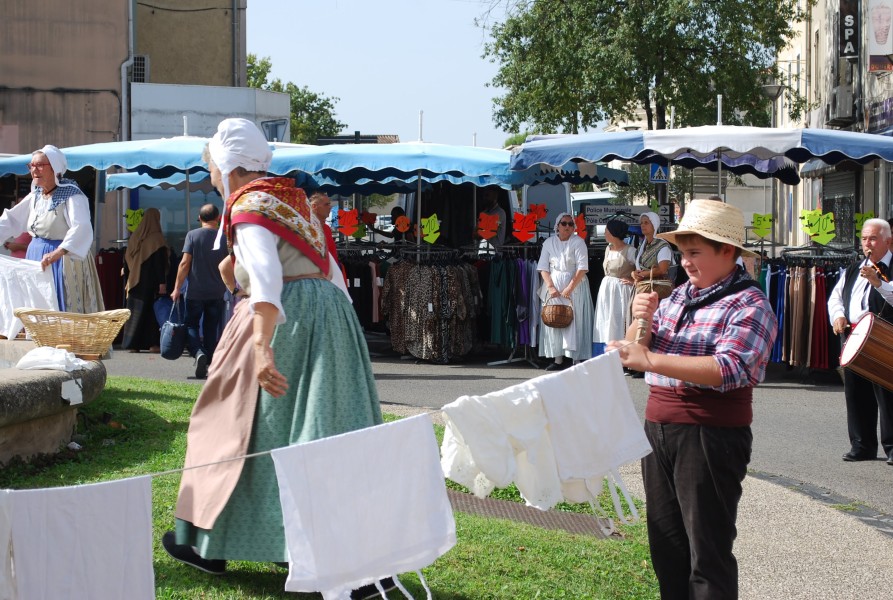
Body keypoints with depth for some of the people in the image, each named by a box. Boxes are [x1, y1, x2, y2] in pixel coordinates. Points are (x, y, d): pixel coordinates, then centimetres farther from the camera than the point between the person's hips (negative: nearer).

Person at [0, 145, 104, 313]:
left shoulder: (72, 195, -15)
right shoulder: (35, 196, 11)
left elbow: (82, 229, -30)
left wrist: (57, 252, -43)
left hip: (64, 259, -8)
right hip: (36, 259, 8)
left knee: (62, 310, -8)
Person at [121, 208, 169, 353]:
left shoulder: (134, 237, 8)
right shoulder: (157, 239, -8)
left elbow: (127, 260, 12)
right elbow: (161, 263, -13)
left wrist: (127, 281, 17)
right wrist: (162, 283, -13)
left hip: (134, 281, 5)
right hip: (151, 283, -5)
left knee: (134, 312, 7)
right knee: (152, 312, 1)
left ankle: (132, 344, 4)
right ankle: (152, 343, -2)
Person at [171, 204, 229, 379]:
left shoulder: (192, 235, -5)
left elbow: (185, 263, -9)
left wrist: (177, 288, -4)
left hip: (195, 292, -2)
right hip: (217, 293, 2)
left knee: (191, 325, 9)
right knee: (211, 330, 11)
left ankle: (198, 353, -17)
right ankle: (209, 364, 11)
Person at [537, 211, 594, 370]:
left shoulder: (578, 242, -2)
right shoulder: (549, 243, 7)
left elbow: (582, 268, -10)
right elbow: (543, 268, 3)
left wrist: (569, 288, -15)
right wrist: (551, 287, -10)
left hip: (575, 286, -3)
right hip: (554, 287, 3)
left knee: (574, 321, -6)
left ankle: (577, 358, -6)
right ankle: (558, 360, 2)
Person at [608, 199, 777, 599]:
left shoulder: (748, 305, -10)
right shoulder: (678, 296, 13)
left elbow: (729, 369, -25)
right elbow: (635, 350, 16)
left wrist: (649, 360, -28)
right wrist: (642, 321, -7)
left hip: (710, 435, -8)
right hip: (658, 428, 8)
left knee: (708, 552, -1)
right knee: (666, 544, 14)